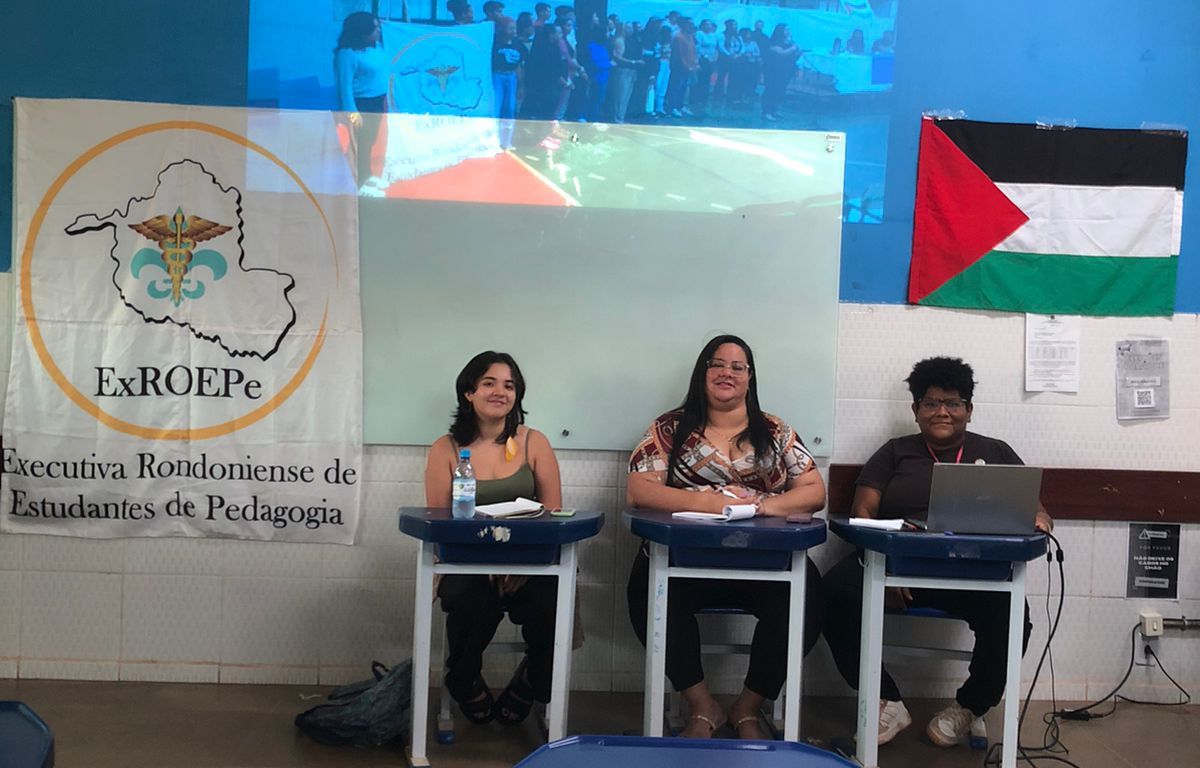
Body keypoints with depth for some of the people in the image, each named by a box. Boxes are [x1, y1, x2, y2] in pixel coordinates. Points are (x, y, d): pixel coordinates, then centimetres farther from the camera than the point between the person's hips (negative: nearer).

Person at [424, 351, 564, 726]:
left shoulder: (534, 443, 9)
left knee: (549, 605, -31)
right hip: (466, 568, -1)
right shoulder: (446, 449, 6)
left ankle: (529, 685, 6)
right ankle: (464, 683, 3)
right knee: (473, 602, -35)